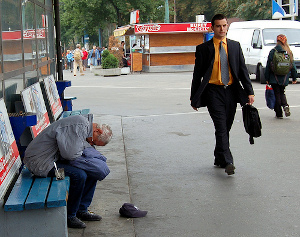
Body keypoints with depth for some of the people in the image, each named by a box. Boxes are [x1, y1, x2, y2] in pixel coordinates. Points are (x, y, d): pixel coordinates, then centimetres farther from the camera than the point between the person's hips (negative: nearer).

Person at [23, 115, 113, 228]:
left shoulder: (85, 122, 9)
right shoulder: (79, 125, -24)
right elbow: (70, 154, -29)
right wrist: (85, 146, -11)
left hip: (56, 158, 10)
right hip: (39, 162, -10)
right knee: (79, 175, -26)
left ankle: (81, 210, 15)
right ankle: (69, 215, -8)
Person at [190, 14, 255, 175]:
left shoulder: (235, 46, 10)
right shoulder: (204, 48, 1)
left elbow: (242, 70, 10)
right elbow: (197, 74, 4)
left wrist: (249, 91, 2)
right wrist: (194, 97, 3)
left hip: (231, 91, 4)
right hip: (213, 91, -3)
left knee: (226, 127, 10)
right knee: (221, 127, -14)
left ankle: (219, 159, 24)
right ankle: (227, 162, -19)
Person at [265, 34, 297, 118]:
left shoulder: (273, 51, -7)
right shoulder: (289, 52, 1)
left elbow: (268, 65, -5)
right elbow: (293, 65, 5)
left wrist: (267, 78, 2)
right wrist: (294, 77, 12)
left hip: (274, 77, -3)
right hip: (285, 77, 3)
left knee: (277, 94, 5)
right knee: (282, 93, 19)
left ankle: (279, 113, 4)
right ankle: (285, 106, -7)